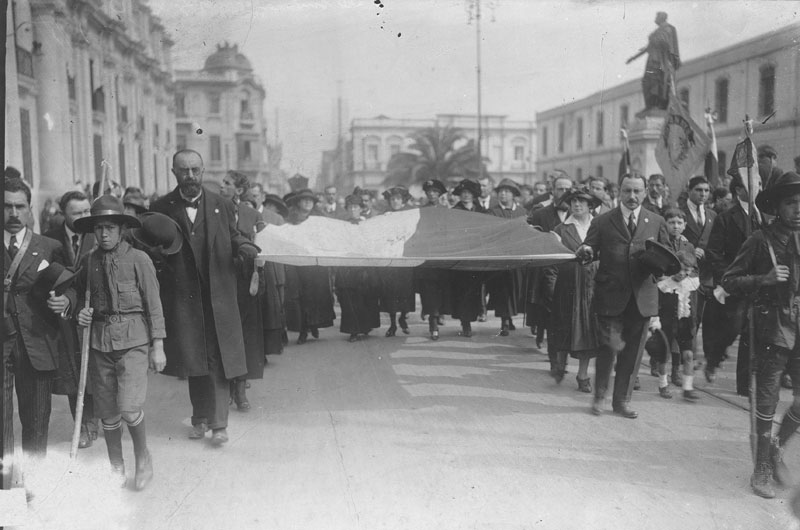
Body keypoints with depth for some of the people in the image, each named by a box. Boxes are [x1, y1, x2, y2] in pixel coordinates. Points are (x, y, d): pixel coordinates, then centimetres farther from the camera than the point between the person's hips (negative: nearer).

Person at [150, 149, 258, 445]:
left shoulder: (222, 206, 4)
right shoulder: (161, 209, 2)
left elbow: (233, 238, 7)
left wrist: (245, 247, -13)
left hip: (217, 295, 0)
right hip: (181, 296, 0)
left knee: (219, 360, -1)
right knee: (194, 361, 10)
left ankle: (218, 423, 7)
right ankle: (200, 418, 26)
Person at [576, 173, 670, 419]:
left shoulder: (656, 222, 11)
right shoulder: (602, 222, 4)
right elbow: (588, 253, 2)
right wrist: (585, 252, -21)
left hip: (642, 297, 3)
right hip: (610, 297, -3)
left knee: (633, 350, 8)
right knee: (610, 345, -8)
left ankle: (622, 399, 22)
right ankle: (599, 396, 13)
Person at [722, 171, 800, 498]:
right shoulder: (760, 241, -4)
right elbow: (729, 281, -5)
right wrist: (764, 280, -18)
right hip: (773, 328, -4)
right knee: (768, 399, 2)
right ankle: (763, 467, 16)